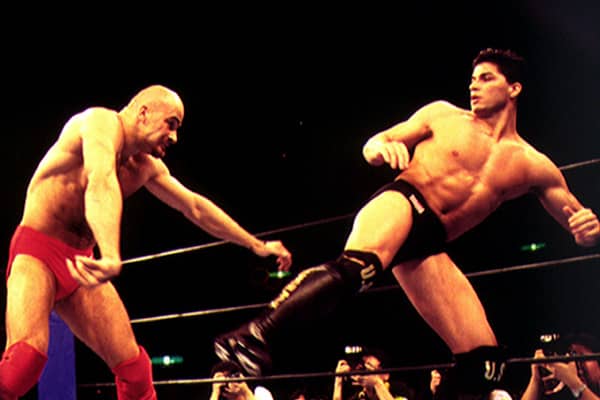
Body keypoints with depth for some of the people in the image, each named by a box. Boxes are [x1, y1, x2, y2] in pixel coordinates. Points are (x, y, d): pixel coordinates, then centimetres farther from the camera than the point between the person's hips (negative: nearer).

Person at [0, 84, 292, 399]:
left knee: (133, 366, 2)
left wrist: (257, 246, 27)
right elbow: (102, 184, -34)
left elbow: (195, 207, 23)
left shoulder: (146, 167, 12)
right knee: (27, 354, -30)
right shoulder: (103, 123, -15)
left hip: (79, 263, 8)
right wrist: (111, 258, -52)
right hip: (35, 254, -8)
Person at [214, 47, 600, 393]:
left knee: (485, 360, -9)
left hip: (431, 244, 3)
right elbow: (373, 145, 14)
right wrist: (382, 148, -12)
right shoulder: (443, 115, 14)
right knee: (357, 266, -39)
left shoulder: (534, 167, 17)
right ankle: (255, 335, -48)